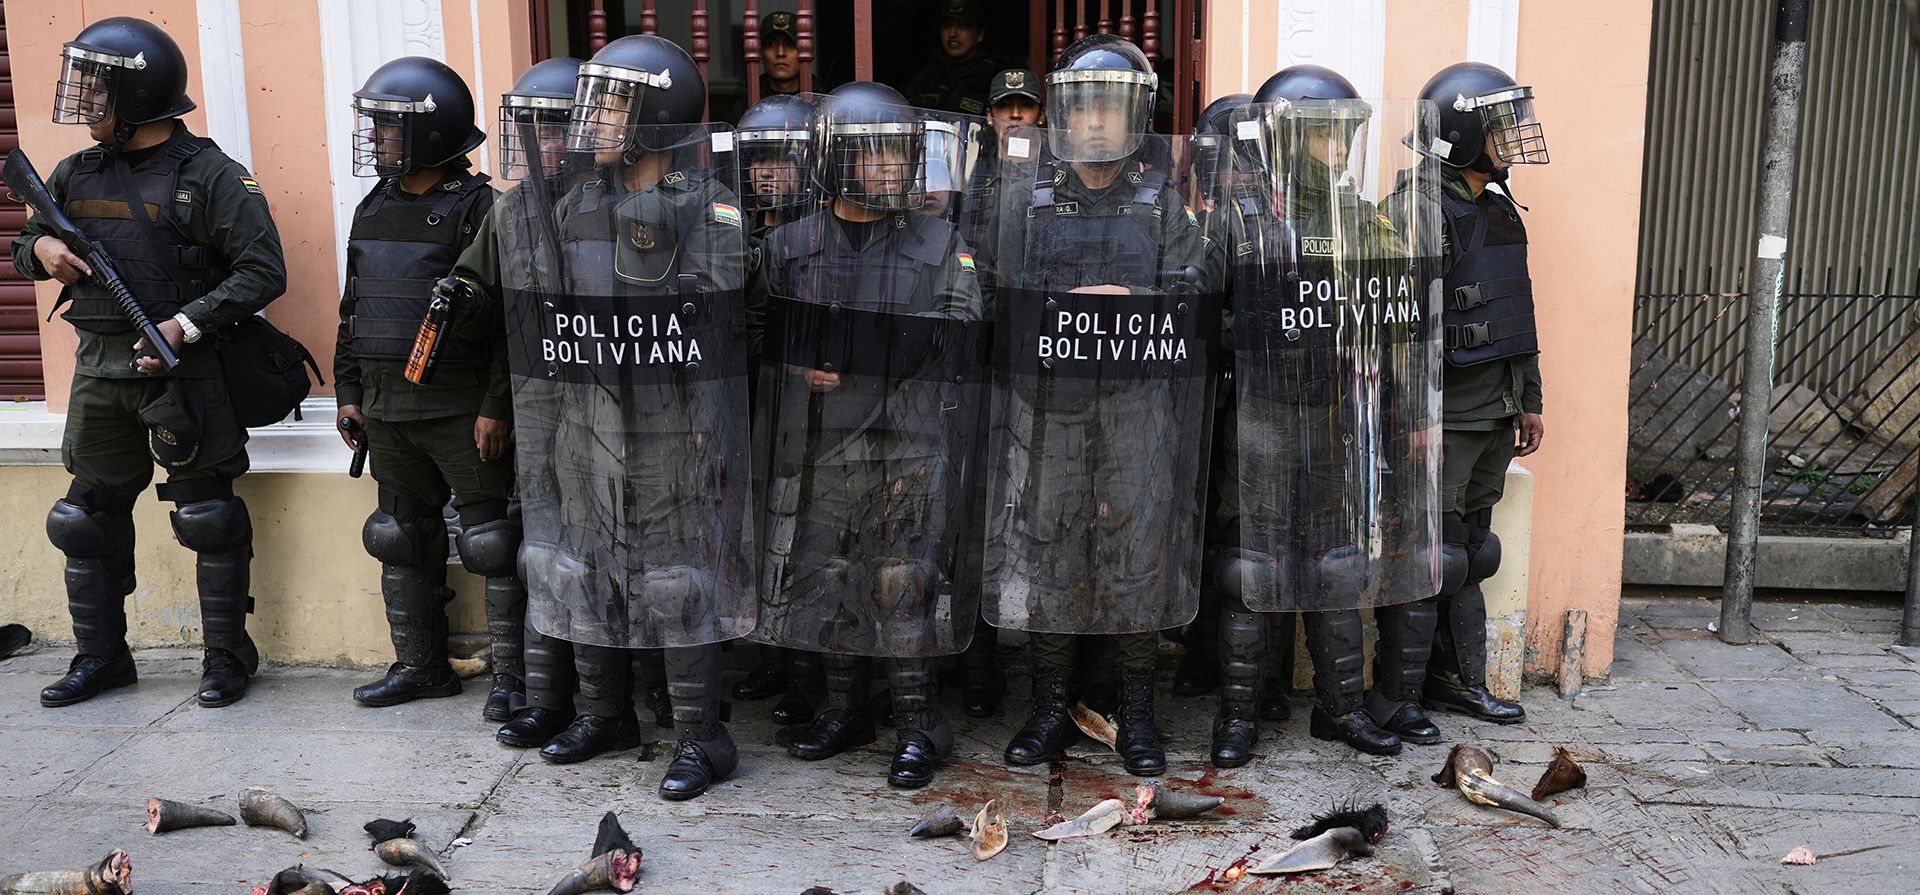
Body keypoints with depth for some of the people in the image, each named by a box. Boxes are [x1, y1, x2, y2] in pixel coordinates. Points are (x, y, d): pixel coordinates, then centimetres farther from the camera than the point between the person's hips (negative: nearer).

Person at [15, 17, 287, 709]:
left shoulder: (210, 176, -8)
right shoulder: (75, 175, 11)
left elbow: (264, 271, -13)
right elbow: (26, 243, 24)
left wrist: (186, 324, -20)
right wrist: (40, 250, 0)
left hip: (182, 367, -6)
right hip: (99, 368, 6)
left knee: (208, 517, 1)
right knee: (89, 516, 12)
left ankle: (227, 656, 12)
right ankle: (101, 657, 26)